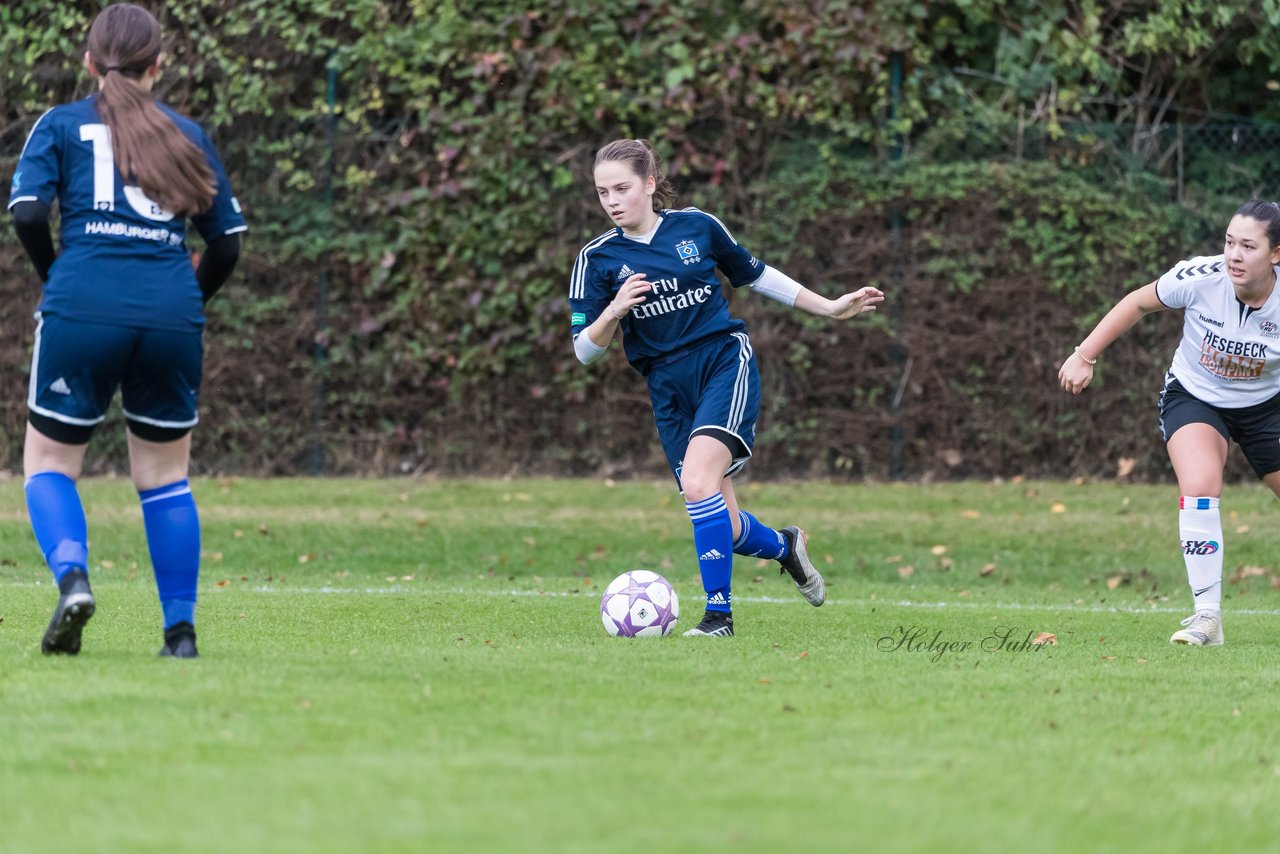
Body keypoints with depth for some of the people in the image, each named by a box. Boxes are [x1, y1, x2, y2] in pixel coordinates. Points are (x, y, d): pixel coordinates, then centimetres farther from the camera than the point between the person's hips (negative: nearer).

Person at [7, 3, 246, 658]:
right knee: (165, 476, 15)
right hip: (171, 314, 2)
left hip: (83, 309, -2)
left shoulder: (61, 126, 9)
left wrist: (55, 279, 12)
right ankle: (181, 630, 12)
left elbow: (26, 211, -4)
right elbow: (226, 242, 14)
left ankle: (71, 575, -16)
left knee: (49, 462, 11)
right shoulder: (187, 135, 16)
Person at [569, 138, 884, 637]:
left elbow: (754, 275, 16)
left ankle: (719, 612, -17)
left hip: (725, 363, -2)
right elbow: (585, 350, -2)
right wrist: (614, 312, -22)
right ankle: (785, 547, 37)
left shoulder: (697, 227, 1)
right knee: (724, 529, 3)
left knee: (698, 481, -27)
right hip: (669, 387, 3)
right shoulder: (598, 259, 0)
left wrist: (831, 308, 19)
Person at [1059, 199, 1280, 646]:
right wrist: (1084, 356, -8)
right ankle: (1207, 616, -22)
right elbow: (1139, 302, -9)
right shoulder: (1200, 278, -27)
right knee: (1199, 488, -26)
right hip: (1194, 396, -2)